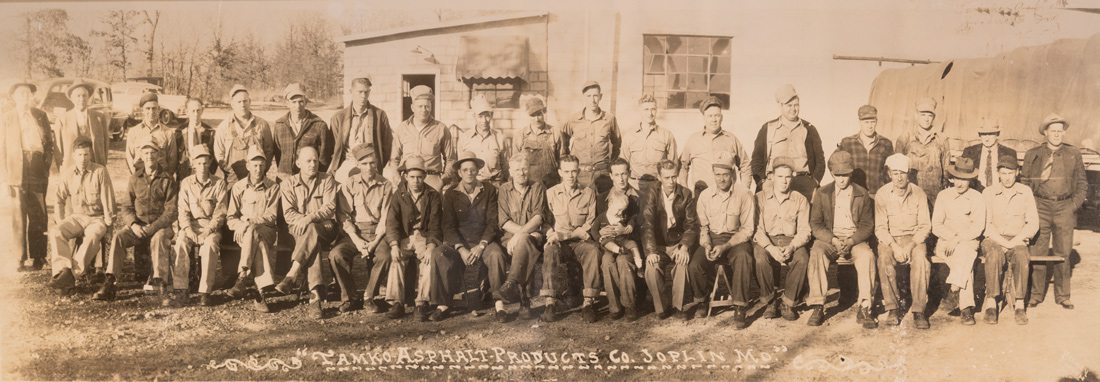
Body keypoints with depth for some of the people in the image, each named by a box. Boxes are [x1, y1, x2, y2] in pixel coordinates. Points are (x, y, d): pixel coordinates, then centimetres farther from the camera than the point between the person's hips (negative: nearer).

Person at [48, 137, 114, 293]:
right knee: (55, 232, -25)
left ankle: (73, 273, -39)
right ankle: (64, 270, -38)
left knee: (92, 237, -36)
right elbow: (60, 199, 15)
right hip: (76, 216, 4)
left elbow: (108, 199, -5)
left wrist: (108, 222, -9)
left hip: (97, 218, -4)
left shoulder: (100, 171, -4)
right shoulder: (67, 174, 8)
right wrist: (60, 221, 2)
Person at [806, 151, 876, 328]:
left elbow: (867, 225, 3)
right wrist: (833, 240, -16)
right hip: (829, 238, 0)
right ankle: (818, 307, -32)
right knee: (816, 253, -32)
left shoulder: (862, 194, 6)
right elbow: (815, 224, 2)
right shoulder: (822, 193, 6)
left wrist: (851, 241, -16)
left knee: (867, 256, -32)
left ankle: (864, 308, -26)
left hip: (855, 239, 0)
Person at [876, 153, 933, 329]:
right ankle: (892, 308, -21)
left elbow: (925, 226, 0)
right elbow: (880, 228, -3)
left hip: (914, 238, 0)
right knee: (884, 259, -33)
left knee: (921, 258, -32)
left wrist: (911, 245, -16)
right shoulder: (882, 194, -2)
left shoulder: (918, 193, 0)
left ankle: (919, 310, -25)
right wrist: (894, 246, -20)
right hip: (889, 239, 0)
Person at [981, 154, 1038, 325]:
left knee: (1021, 256, -33)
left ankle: (1020, 305, -27)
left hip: (1017, 240, 1)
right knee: (994, 255, -35)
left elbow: (1033, 224, 3)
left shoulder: (1025, 192, 6)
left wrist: (1014, 241, -10)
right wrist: (1003, 242, -14)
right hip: (993, 239, -1)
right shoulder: (988, 193, 3)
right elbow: (985, 224, -2)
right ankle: (991, 303, -32)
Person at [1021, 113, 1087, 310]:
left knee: (1063, 253, 3)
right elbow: (1025, 182, 10)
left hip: (1065, 207, 1)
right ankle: (1036, 294, 7)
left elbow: (1082, 183, 12)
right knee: (1037, 252, -2)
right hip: (1040, 207, -1)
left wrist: (1074, 205, 1)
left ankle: (1062, 296, 13)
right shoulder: (1032, 155, 6)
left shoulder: (1074, 154, 9)